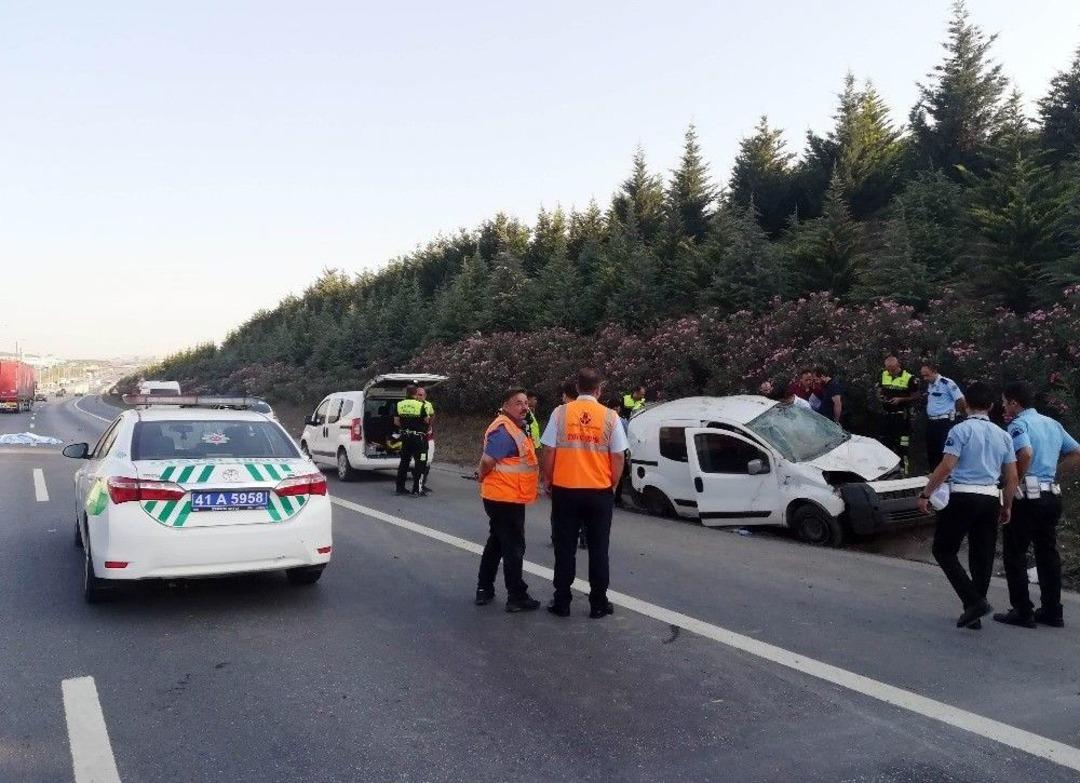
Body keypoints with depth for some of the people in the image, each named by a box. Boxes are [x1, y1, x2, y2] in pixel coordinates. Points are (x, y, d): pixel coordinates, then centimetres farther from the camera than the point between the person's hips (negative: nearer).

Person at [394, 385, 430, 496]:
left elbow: (396, 421, 5)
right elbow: (427, 420, -11)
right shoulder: (421, 406, -13)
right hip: (418, 437, -5)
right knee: (420, 462, 1)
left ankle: (400, 487, 19)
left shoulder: (399, 404, 2)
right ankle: (416, 489, -1)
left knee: (404, 462, 15)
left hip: (405, 436, 5)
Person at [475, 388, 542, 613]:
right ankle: (517, 597, 8)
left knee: (497, 542, 19)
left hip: (503, 497, 11)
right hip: (506, 498, -11)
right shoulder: (504, 430, -21)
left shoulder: (516, 428, 13)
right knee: (514, 547, -1)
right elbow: (487, 461, -26)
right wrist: (483, 476, -8)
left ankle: (484, 589, 28)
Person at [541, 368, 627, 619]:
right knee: (598, 549, 9)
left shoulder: (560, 413, -4)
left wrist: (547, 480, 10)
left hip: (565, 491, 0)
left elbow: (548, 452, -3)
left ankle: (561, 603, 15)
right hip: (600, 493, 0)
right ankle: (598, 604, 15)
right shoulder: (610, 417, -4)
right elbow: (618, 457, -2)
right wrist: (613, 484, 12)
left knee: (565, 548, 9)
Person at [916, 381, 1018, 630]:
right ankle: (974, 613, 17)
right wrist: (1007, 506, 22)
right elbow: (1012, 476, 12)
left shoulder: (961, 430, -6)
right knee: (982, 556, 11)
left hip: (963, 496, -6)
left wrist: (926, 494, -8)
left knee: (944, 550, 3)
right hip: (991, 498, 6)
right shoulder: (1002, 435, 11)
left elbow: (946, 467, -14)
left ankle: (974, 601, -9)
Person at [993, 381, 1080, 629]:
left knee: (1015, 554, 2)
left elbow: (1026, 453, -28)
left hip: (1028, 496, -8)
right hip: (1052, 495, 8)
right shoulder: (1052, 423, 14)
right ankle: (1052, 611, 21)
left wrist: (1015, 481, -15)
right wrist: (1052, 468, 15)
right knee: (1047, 553, 15)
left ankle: (1022, 612, 3)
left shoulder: (1018, 424, -10)